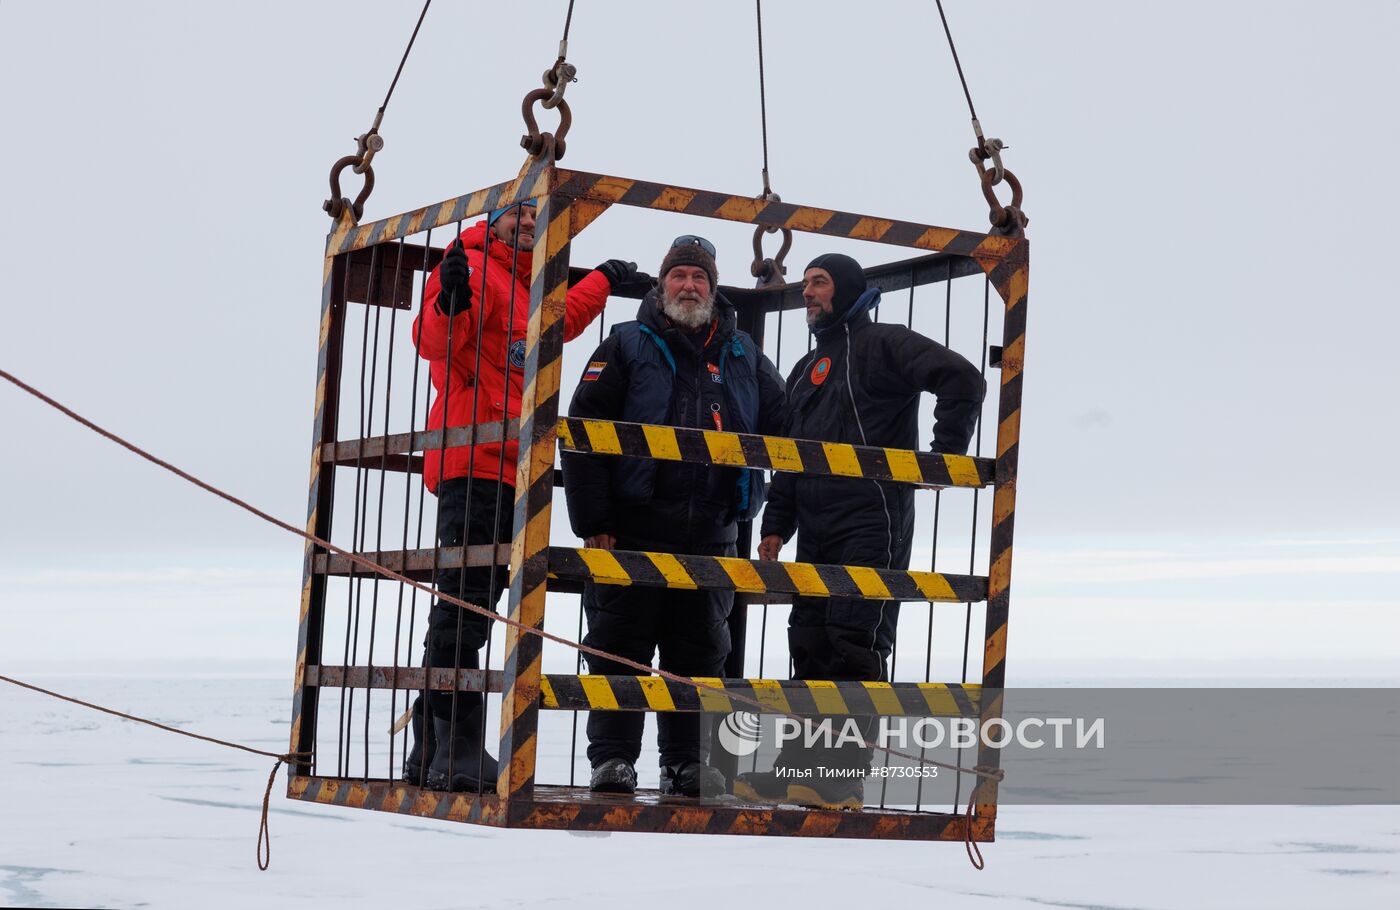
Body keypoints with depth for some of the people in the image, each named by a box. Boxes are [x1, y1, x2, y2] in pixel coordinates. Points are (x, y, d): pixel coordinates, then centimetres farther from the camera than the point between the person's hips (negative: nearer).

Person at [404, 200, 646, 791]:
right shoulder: (474, 267, -1)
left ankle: (438, 753, 9)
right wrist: (449, 304, -33)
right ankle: (451, 750, -18)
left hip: (506, 470, 10)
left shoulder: (522, 288, 27)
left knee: (472, 609, 7)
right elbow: (435, 343, -14)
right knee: (464, 606, -14)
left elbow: (556, 323, 47)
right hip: (474, 465, -10)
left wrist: (604, 279, 54)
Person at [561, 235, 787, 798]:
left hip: (709, 536, 3)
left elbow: (782, 426, 20)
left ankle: (687, 761, 12)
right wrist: (592, 521, -9)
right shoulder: (628, 347, 3)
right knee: (620, 646, -3)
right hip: (632, 530, -3)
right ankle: (612, 758, 1)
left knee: (699, 650, 6)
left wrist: (747, 504, 8)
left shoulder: (743, 357, 13)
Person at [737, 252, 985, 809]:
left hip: (873, 525, -8)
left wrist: (943, 458, -13)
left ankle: (843, 778, -13)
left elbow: (964, 380, -13)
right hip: (816, 535, 8)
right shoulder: (806, 371, 24)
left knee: (854, 643, -12)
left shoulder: (884, 345, -2)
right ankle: (803, 768, 10)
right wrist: (776, 526, 15)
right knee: (809, 644, 5)